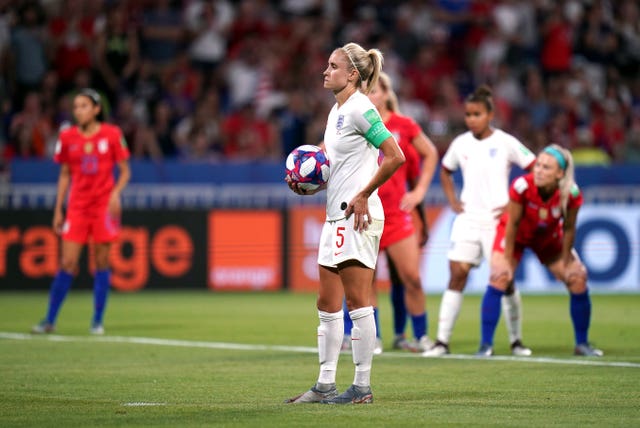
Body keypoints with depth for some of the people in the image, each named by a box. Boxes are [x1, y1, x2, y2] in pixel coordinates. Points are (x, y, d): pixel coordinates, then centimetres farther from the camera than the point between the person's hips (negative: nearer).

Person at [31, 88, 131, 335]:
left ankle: (97, 321, 9)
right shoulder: (67, 137, 4)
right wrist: (58, 210, 9)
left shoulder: (112, 135, -2)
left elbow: (125, 171, 4)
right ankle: (50, 320, 3)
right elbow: (65, 174, 13)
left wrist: (116, 192, -14)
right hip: (77, 206, 1)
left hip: (104, 205, -1)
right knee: (67, 263, -4)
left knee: (101, 263, 0)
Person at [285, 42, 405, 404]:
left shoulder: (360, 109, -12)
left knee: (357, 300, -6)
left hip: (358, 215, -10)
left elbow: (395, 157, -18)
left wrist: (363, 195, -16)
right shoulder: (336, 111, 16)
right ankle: (326, 385, 15)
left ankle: (362, 387, -2)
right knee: (328, 303, 10)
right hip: (336, 217, 10)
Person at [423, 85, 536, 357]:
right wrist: (452, 201, 10)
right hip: (467, 219, 3)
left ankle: (516, 340, 14)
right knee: (457, 274, -6)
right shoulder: (460, 144, 6)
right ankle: (442, 341, -6)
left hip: (497, 219, -3)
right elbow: (445, 171, 24)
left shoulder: (505, 143, -6)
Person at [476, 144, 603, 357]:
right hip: (516, 235, -3)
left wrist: (565, 263, -8)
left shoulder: (571, 193, -30)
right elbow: (513, 224, -24)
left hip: (548, 238, 3)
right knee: (499, 277, -21)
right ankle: (485, 345, -16)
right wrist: (507, 260, -17)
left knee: (578, 279, -4)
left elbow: (568, 229, -15)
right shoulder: (522, 186, -36)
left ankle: (582, 344, 13)